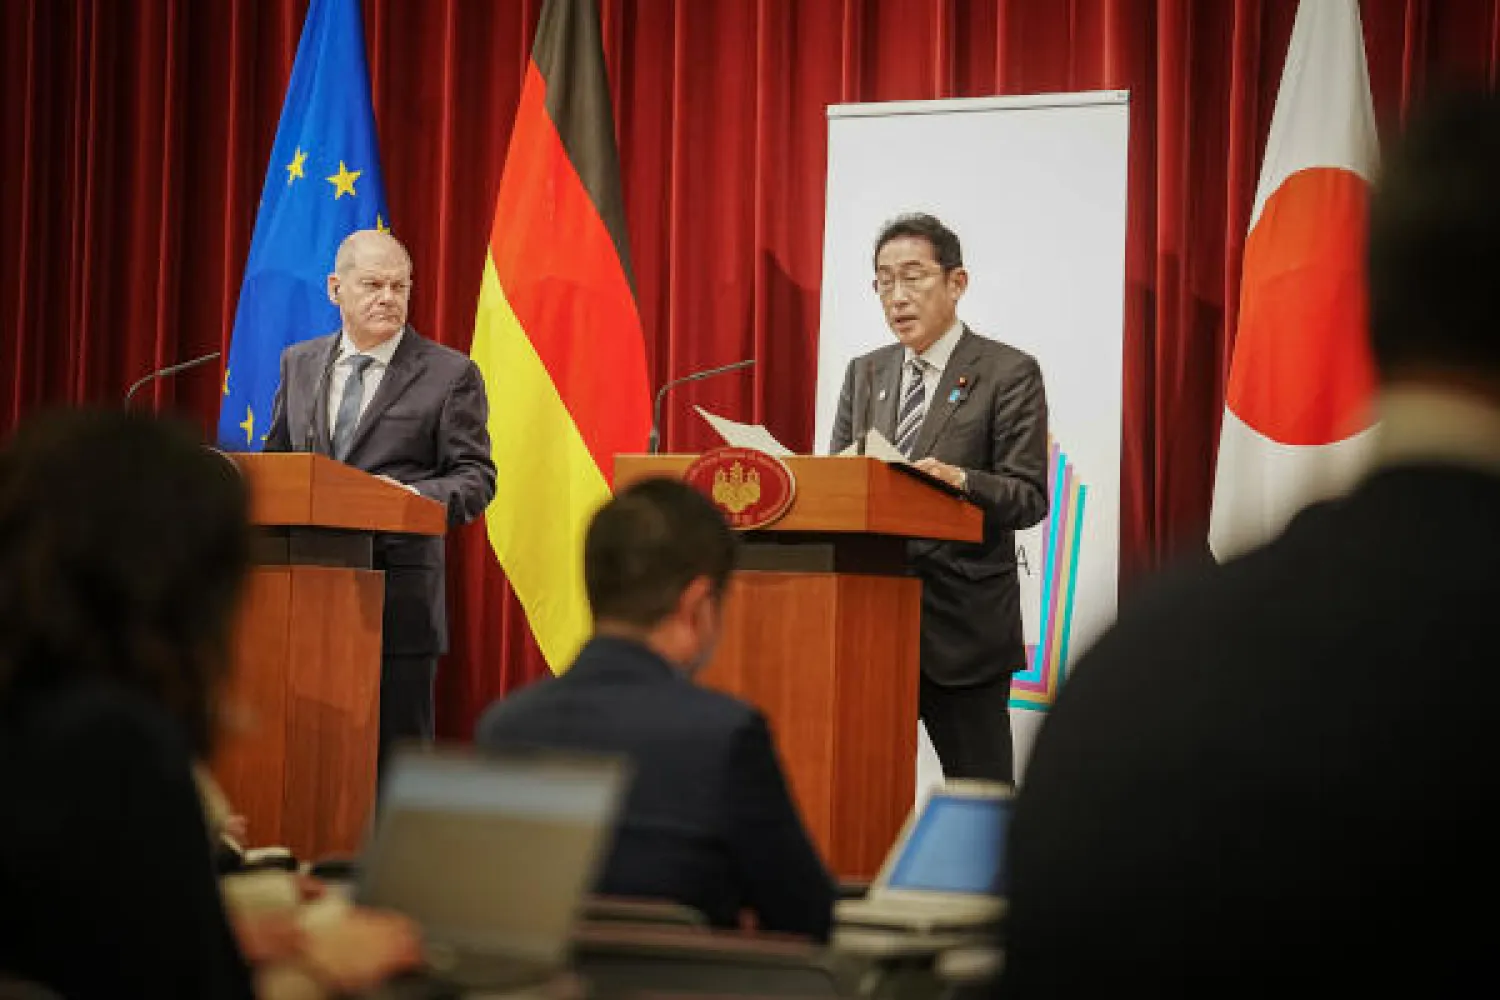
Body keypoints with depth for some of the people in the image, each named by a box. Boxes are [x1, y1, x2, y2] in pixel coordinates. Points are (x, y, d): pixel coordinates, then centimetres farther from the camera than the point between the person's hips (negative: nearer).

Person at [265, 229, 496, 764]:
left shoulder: (449, 374, 1)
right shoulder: (299, 363, 14)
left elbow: (476, 478, -2)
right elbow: (275, 459, 21)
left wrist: (417, 497, -21)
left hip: (400, 597, -4)